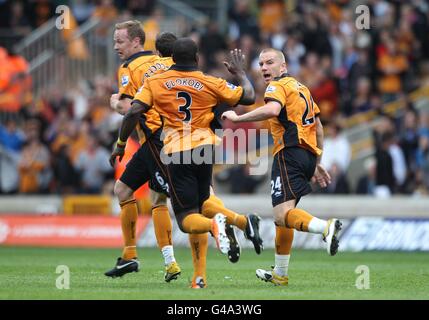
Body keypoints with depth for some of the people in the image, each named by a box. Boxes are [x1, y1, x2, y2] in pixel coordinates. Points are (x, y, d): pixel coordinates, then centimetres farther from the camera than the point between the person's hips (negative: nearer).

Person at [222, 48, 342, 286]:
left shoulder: (278, 86, -3)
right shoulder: (301, 87, 25)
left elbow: (272, 109, -26)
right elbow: (318, 127, 28)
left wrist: (237, 118, -20)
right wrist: (316, 163, 31)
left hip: (289, 152, -9)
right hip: (308, 154, 9)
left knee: (282, 214, -21)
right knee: (282, 214, 18)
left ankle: (326, 227, -43)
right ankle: (280, 274, 24)